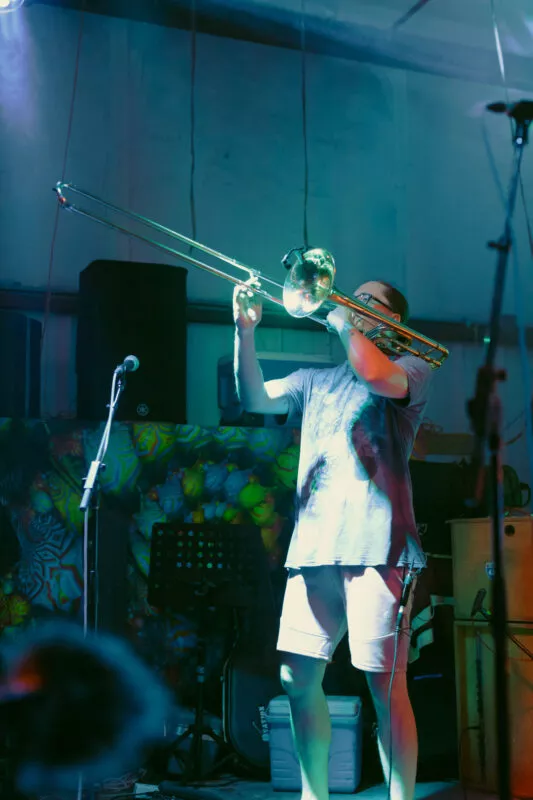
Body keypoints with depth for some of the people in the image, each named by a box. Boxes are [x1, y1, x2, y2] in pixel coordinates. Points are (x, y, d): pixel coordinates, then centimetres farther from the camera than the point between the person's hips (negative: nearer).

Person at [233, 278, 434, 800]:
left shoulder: (412, 368, 8)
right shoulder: (315, 382, 24)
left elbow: (379, 377, -15)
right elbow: (255, 398, 11)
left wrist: (345, 324, -1)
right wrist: (245, 332, 0)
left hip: (376, 545, -5)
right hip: (314, 546, 6)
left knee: (385, 685, -7)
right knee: (298, 677, 6)